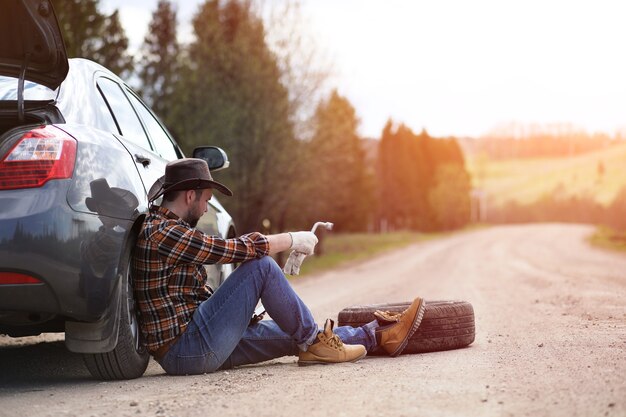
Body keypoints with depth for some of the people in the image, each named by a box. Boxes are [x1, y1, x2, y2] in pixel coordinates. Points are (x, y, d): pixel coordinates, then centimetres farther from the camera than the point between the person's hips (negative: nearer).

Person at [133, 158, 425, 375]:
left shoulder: (167, 229, 18)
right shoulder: (162, 233, -15)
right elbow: (232, 249, -18)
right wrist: (292, 240, -7)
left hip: (197, 344, 10)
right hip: (186, 348, -10)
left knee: (295, 333, 11)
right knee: (261, 266, -14)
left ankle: (378, 335, 21)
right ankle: (313, 343, -2)